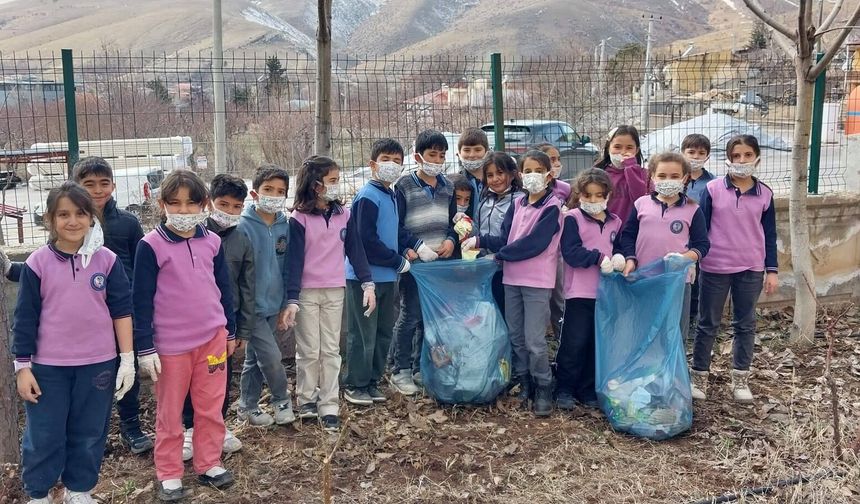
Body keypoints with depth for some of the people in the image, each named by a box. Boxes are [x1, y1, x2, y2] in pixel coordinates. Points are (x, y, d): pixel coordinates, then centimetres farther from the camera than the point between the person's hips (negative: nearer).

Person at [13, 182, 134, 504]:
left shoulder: (107, 260, -3)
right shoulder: (38, 263, -5)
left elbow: (121, 309, 0)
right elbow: (25, 318, 0)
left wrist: (127, 358, -2)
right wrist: (22, 366, -1)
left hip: (98, 363, 1)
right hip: (48, 367, -1)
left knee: (89, 434, 13)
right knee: (43, 436, 8)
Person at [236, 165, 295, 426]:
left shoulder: (284, 226, 2)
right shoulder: (244, 226, -15)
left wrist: (285, 304, 9)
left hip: (273, 305, 5)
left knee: (255, 359, 16)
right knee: (271, 357, -5)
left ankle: (248, 407, 29)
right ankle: (282, 400, 18)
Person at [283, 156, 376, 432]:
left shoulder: (343, 215, 3)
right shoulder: (299, 219, -9)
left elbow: (355, 250, 7)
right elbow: (294, 260, -11)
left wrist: (367, 284, 0)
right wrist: (291, 300, -15)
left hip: (335, 291, 4)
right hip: (307, 292, -4)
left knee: (331, 350, 7)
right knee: (309, 351, 5)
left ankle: (329, 405, 13)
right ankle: (306, 400, 21)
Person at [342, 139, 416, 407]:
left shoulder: (391, 197, 12)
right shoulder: (367, 197, -15)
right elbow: (367, 242, -21)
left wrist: (407, 247, 3)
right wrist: (398, 261, -13)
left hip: (387, 276, 9)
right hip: (365, 277, -9)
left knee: (384, 332, 15)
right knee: (363, 334, -1)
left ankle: (372, 381, 26)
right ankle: (355, 385, 12)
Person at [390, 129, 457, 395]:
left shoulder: (447, 188, 12)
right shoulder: (404, 186, -4)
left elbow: (453, 221, 18)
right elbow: (397, 225, -7)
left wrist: (451, 240, -2)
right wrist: (418, 247, -16)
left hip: (440, 262, 5)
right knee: (410, 316, -4)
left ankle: (420, 368, 21)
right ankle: (400, 371, 7)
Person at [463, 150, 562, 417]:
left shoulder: (552, 207, -9)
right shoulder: (517, 204, 10)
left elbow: (534, 243, -17)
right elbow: (505, 239, 6)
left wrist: (500, 255, -10)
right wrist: (480, 240, -11)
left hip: (538, 282, -6)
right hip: (512, 279, 6)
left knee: (534, 341, -5)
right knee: (516, 337, 12)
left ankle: (544, 389, 10)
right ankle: (524, 384, 25)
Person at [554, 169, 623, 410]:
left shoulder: (615, 222, 10)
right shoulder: (573, 218, -5)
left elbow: (618, 250, 13)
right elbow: (570, 252, -15)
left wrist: (618, 259, -9)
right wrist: (599, 258, -21)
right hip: (580, 292, -5)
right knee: (574, 342, -2)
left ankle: (588, 390, 21)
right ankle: (564, 389, 11)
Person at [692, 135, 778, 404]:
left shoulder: (765, 194, 1)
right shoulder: (713, 189, -6)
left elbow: (769, 235, 7)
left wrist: (772, 270, 5)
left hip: (751, 269, 2)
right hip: (715, 267, -2)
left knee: (745, 324, 11)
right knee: (708, 324, 7)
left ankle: (740, 379, 23)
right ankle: (699, 376, 18)